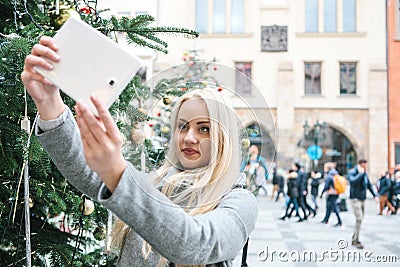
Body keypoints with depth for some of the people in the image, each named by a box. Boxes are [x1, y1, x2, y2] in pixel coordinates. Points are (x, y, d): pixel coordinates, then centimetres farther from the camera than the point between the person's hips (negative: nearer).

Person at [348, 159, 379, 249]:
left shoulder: (365, 173, 6)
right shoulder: (351, 172, -13)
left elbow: (369, 185, 15)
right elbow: (353, 181, -34)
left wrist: (375, 195, 6)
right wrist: (360, 173, -25)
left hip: (362, 199, 7)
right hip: (355, 199, -7)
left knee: (360, 219, 10)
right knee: (359, 219, -14)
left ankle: (354, 239, 20)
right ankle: (356, 241, -6)